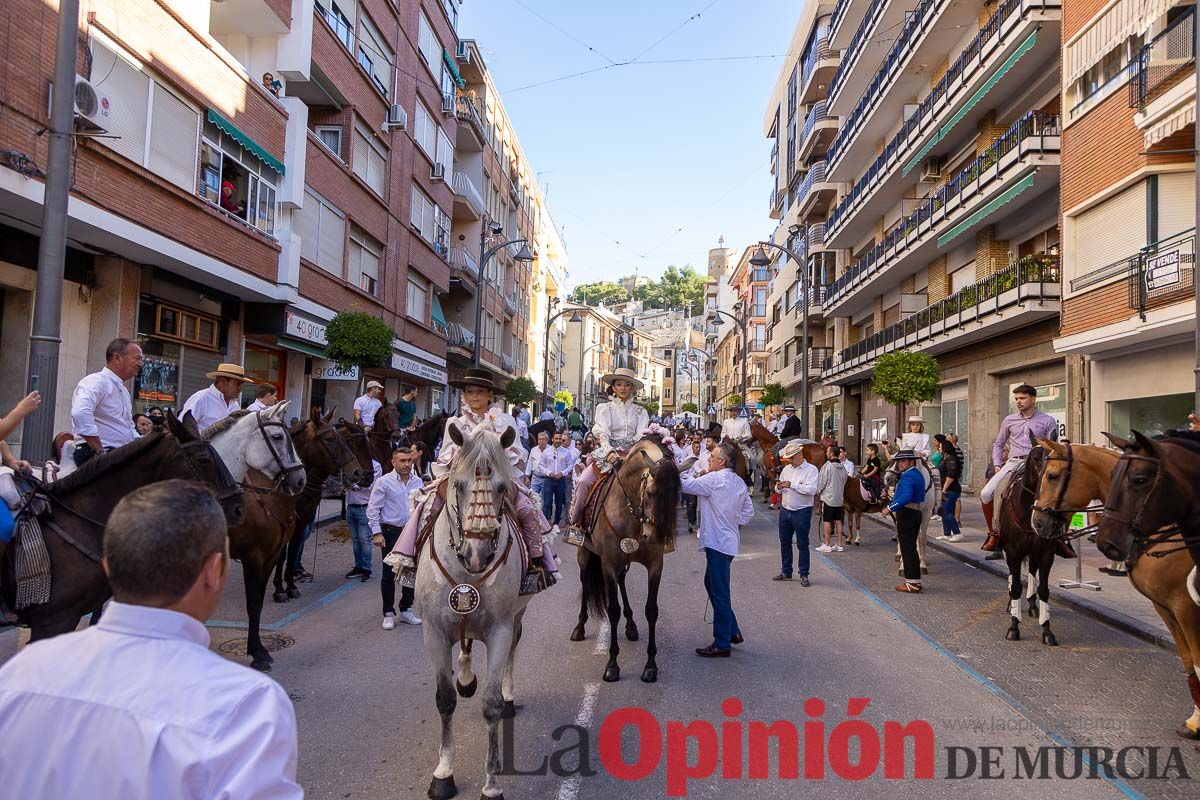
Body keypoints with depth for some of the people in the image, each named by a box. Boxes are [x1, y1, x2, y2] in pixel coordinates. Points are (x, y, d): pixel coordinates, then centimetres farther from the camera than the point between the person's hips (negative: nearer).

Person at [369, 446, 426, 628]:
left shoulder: (418, 482, 6)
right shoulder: (383, 482, -7)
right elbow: (373, 509, -8)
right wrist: (377, 533, -15)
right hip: (391, 532, -4)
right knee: (389, 574, 2)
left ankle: (406, 609, 25)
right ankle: (389, 614, 13)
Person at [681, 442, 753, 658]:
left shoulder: (714, 479, -17)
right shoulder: (739, 482, 9)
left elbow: (687, 485, -12)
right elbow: (748, 511, 13)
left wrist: (696, 470, 3)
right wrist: (736, 523, 12)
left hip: (718, 543, -9)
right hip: (729, 540, 9)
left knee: (720, 592, -2)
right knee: (712, 584, 21)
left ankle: (722, 644, 6)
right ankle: (732, 631, 27)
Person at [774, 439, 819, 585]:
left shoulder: (811, 470, -8)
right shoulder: (786, 469, 11)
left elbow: (812, 490, -22)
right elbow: (778, 490, 15)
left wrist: (791, 485, -23)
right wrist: (779, 487, -9)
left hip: (802, 512, -6)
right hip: (785, 510, 6)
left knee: (802, 544, 1)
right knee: (784, 542, 13)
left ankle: (804, 575, 10)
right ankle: (786, 572, 25)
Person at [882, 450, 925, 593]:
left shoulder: (907, 477, -17)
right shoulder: (918, 475, 15)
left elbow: (906, 497, -32)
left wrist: (890, 508, -27)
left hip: (906, 514, -10)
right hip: (916, 512, 10)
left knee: (907, 549, -4)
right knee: (911, 548, 17)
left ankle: (912, 584, 0)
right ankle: (915, 581, 23)